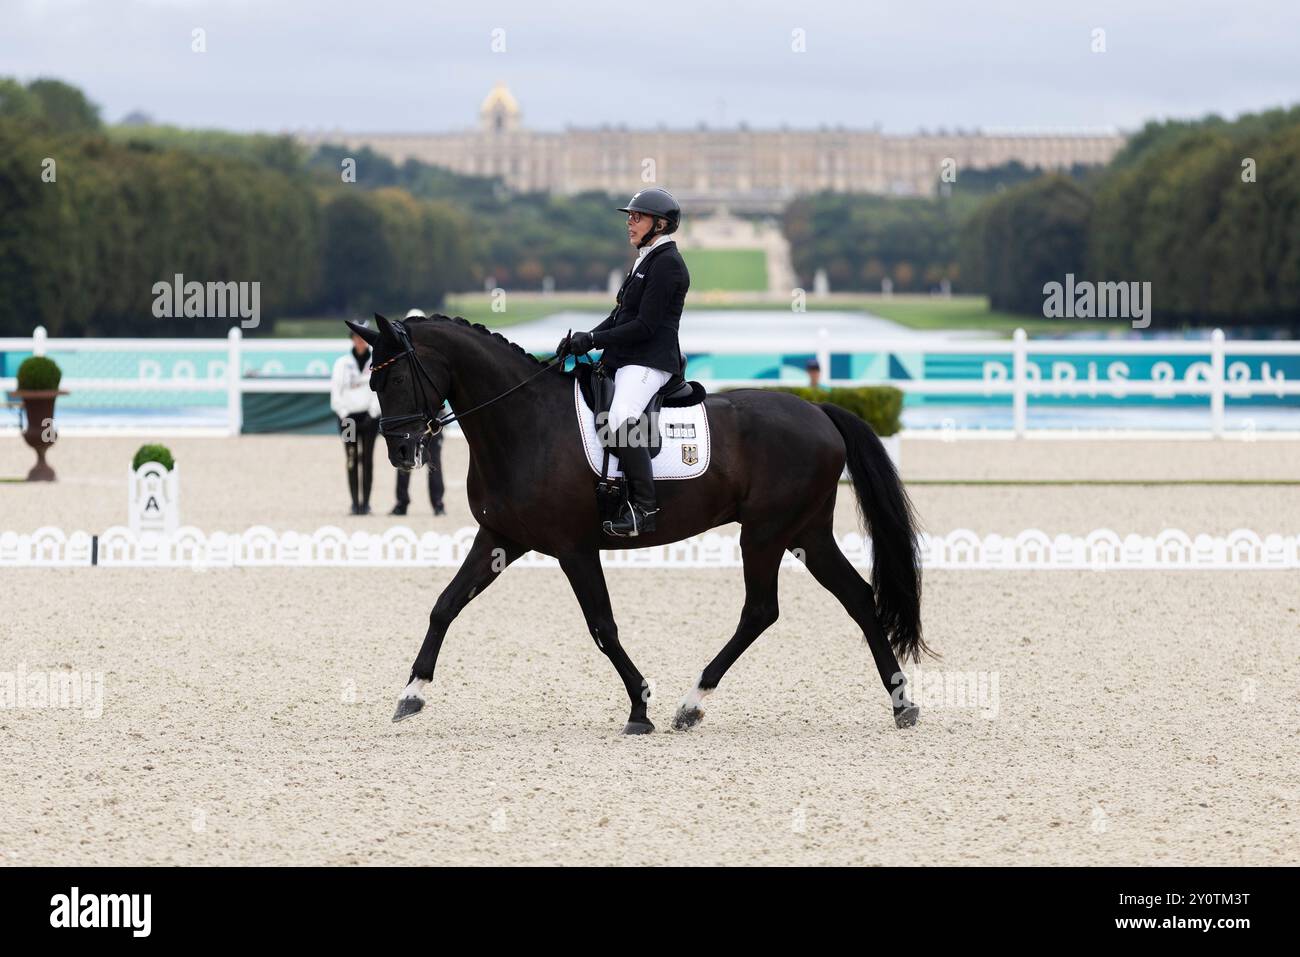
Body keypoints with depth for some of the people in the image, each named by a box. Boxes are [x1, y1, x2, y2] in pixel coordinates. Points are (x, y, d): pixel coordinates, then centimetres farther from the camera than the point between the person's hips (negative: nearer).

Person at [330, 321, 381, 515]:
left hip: (369, 416, -1)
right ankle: (355, 502, 2)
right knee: (352, 460, -1)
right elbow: (336, 391, 3)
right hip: (348, 416, 1)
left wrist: (373, 414, -9)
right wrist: (343, 414, -6)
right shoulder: (343, 363, 6)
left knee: (367, 459, -4)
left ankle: (366, 502, -2)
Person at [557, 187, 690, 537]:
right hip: (624, 359, 11)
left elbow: (645, 326, -17)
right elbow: (620, 317, 21)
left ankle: (644, 507, -33)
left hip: (649, 360, -11)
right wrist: (583, 340, 7)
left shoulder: (666, 263, -11)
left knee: (621, 418, -32)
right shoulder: (645, 260, 20)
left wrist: (593, 340, -16)